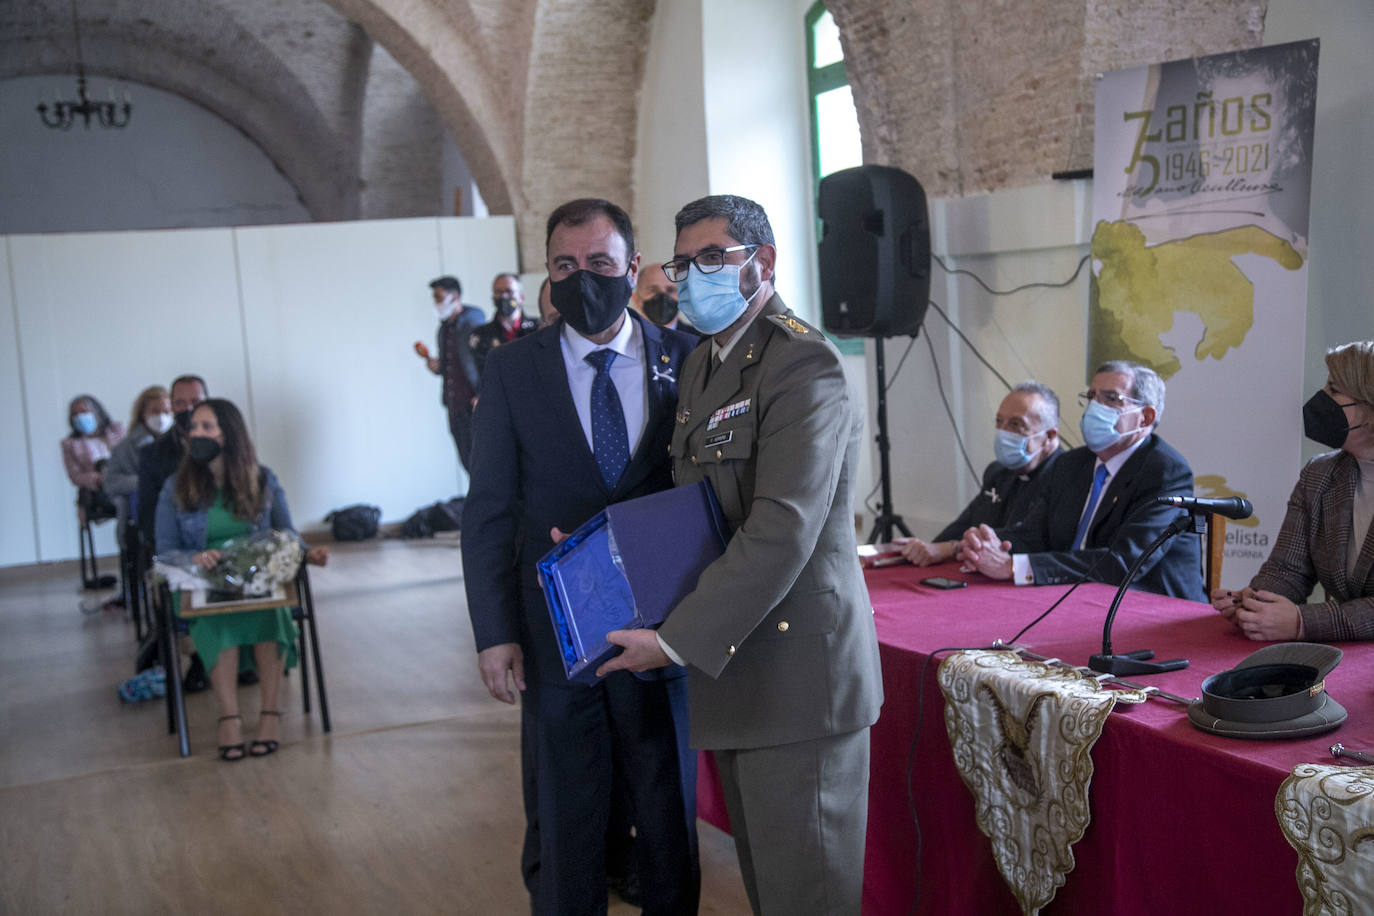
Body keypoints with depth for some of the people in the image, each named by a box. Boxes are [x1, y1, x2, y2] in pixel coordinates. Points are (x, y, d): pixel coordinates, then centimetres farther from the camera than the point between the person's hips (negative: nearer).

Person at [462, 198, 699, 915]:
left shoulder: (685, 359, 0)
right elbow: (488, 511, 0)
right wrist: (494, 632, -6)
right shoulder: (512, 369, 0)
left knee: (671, 822, 15)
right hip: (555, 638, 0)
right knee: (562, 833, 13)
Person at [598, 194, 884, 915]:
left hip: (795, 665, -9)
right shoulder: (700, 367, 15)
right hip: (732, 664, 9)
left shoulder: (803, 363, -15)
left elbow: (782, 533, -24)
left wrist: (676, 641, -22)